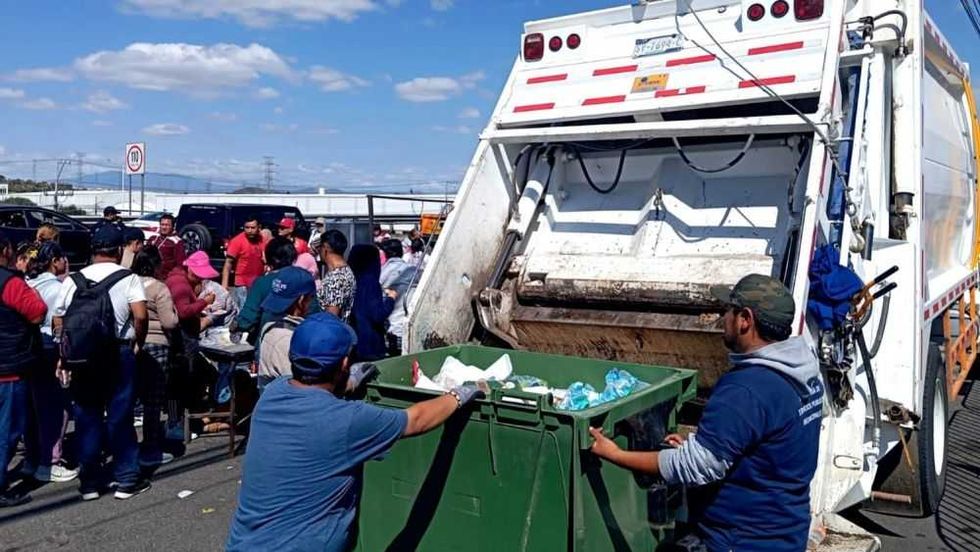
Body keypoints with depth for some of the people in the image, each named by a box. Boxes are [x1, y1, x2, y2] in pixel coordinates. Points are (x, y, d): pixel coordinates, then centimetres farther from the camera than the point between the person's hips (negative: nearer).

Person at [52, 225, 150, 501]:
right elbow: (141, 316, -19)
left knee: (87, 417, 11)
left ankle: (89, 482, 17)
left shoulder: (73, 280, 5)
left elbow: (58, 321, 5)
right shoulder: (128, 278, -6)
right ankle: (127, 479, 12)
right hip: (119, 354, -3)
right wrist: (139, 342, -3)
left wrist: (66, 354, 11)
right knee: (120, 417, 6)